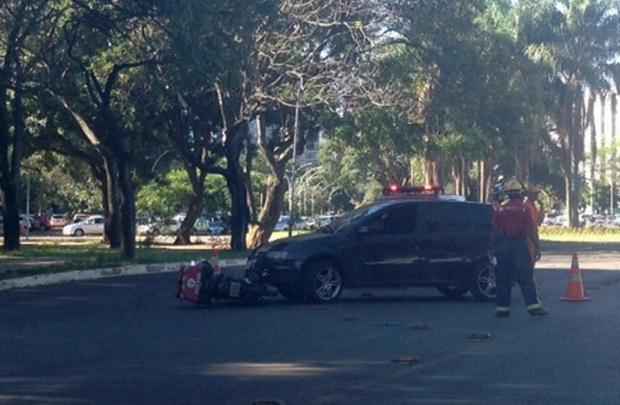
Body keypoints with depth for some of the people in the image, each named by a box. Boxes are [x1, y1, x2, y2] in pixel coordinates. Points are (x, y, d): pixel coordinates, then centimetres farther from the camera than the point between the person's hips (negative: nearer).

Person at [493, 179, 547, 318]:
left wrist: (496, 247, 13)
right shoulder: (524, 208, -4)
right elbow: (531, 229, -7)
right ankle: (533, 306, -5)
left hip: (503, 245, 3)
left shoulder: (500, 209, 6)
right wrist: (537, 246, -3)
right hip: (520, 245, -3)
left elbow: (495, 230, 6)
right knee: (526, 278, -1)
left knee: (503, 279, 8)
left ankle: (502, 307, 7)